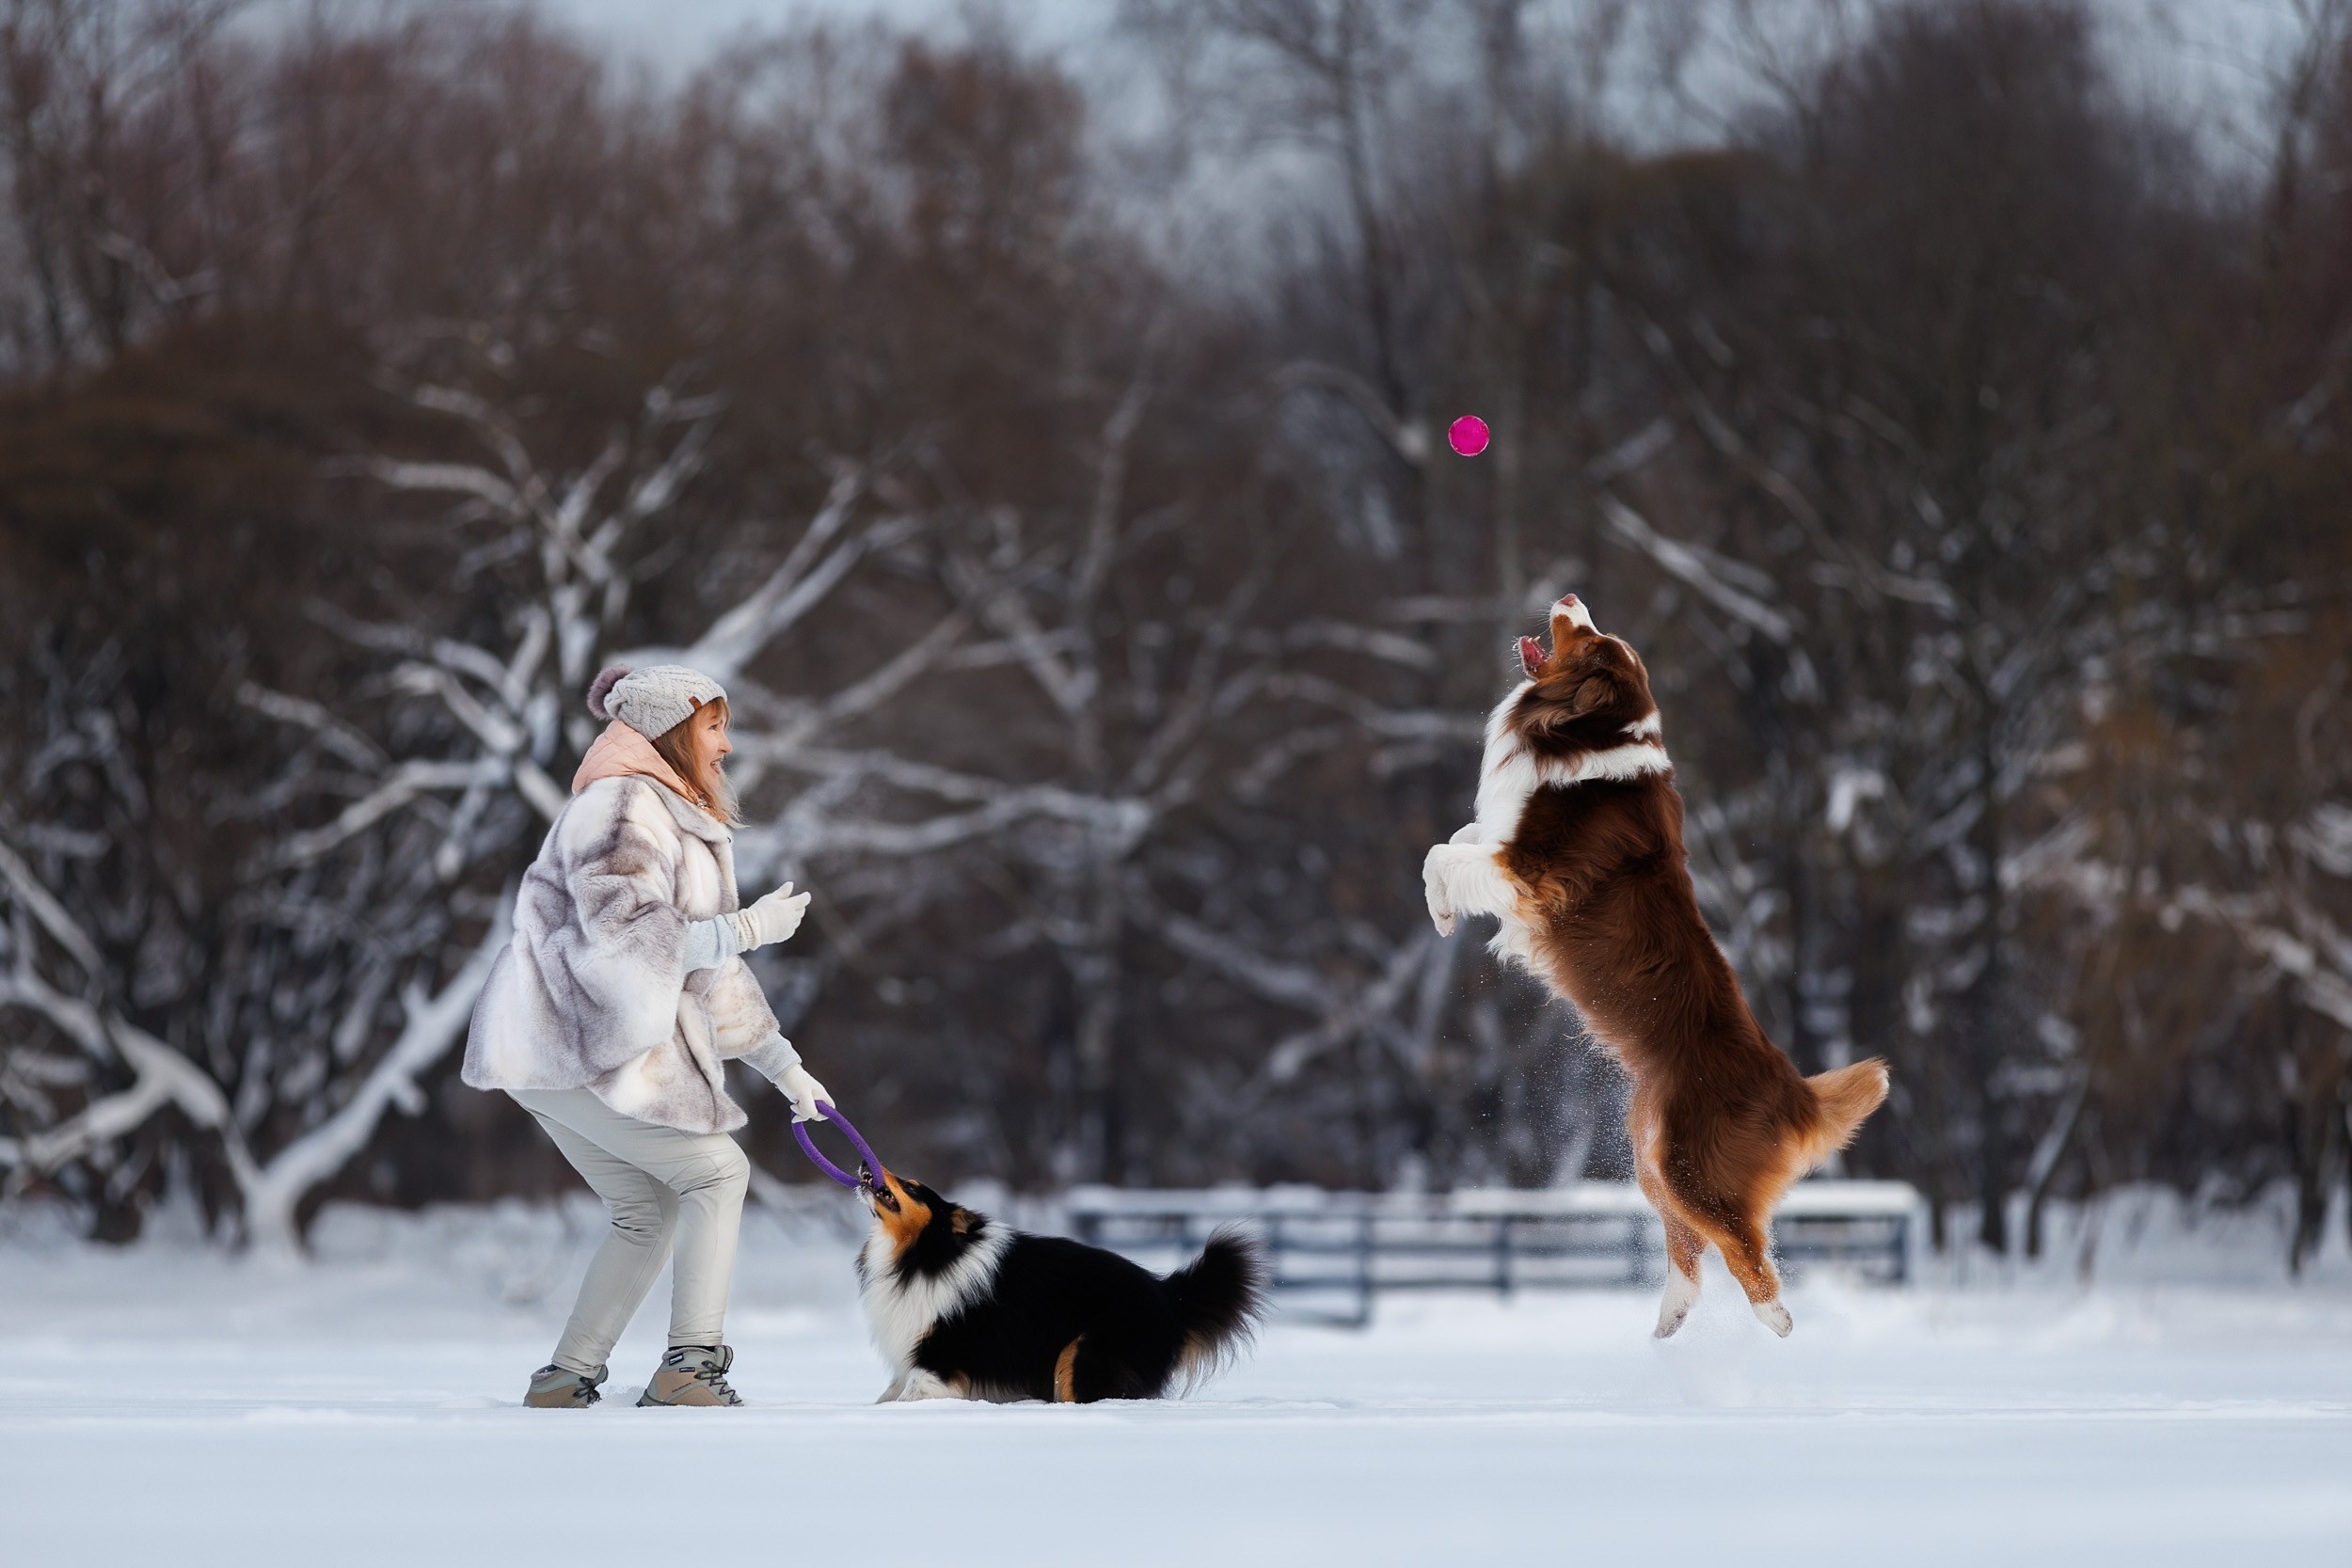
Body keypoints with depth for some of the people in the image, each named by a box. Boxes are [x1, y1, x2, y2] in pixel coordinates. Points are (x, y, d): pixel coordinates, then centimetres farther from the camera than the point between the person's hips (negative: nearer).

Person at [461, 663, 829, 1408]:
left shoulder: (679, 820, 23)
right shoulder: (623, 810, -12)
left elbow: (707, 967, 26)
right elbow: (622, 933, -24)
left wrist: (784, 1066, 22)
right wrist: (747, 928, -19)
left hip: (574, 1041, 10)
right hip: (569, 1045, -10)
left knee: (648, 1210, 11)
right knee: (716, 1170, -8)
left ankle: (566, 1378, 11)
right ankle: (691, 1365, -12)